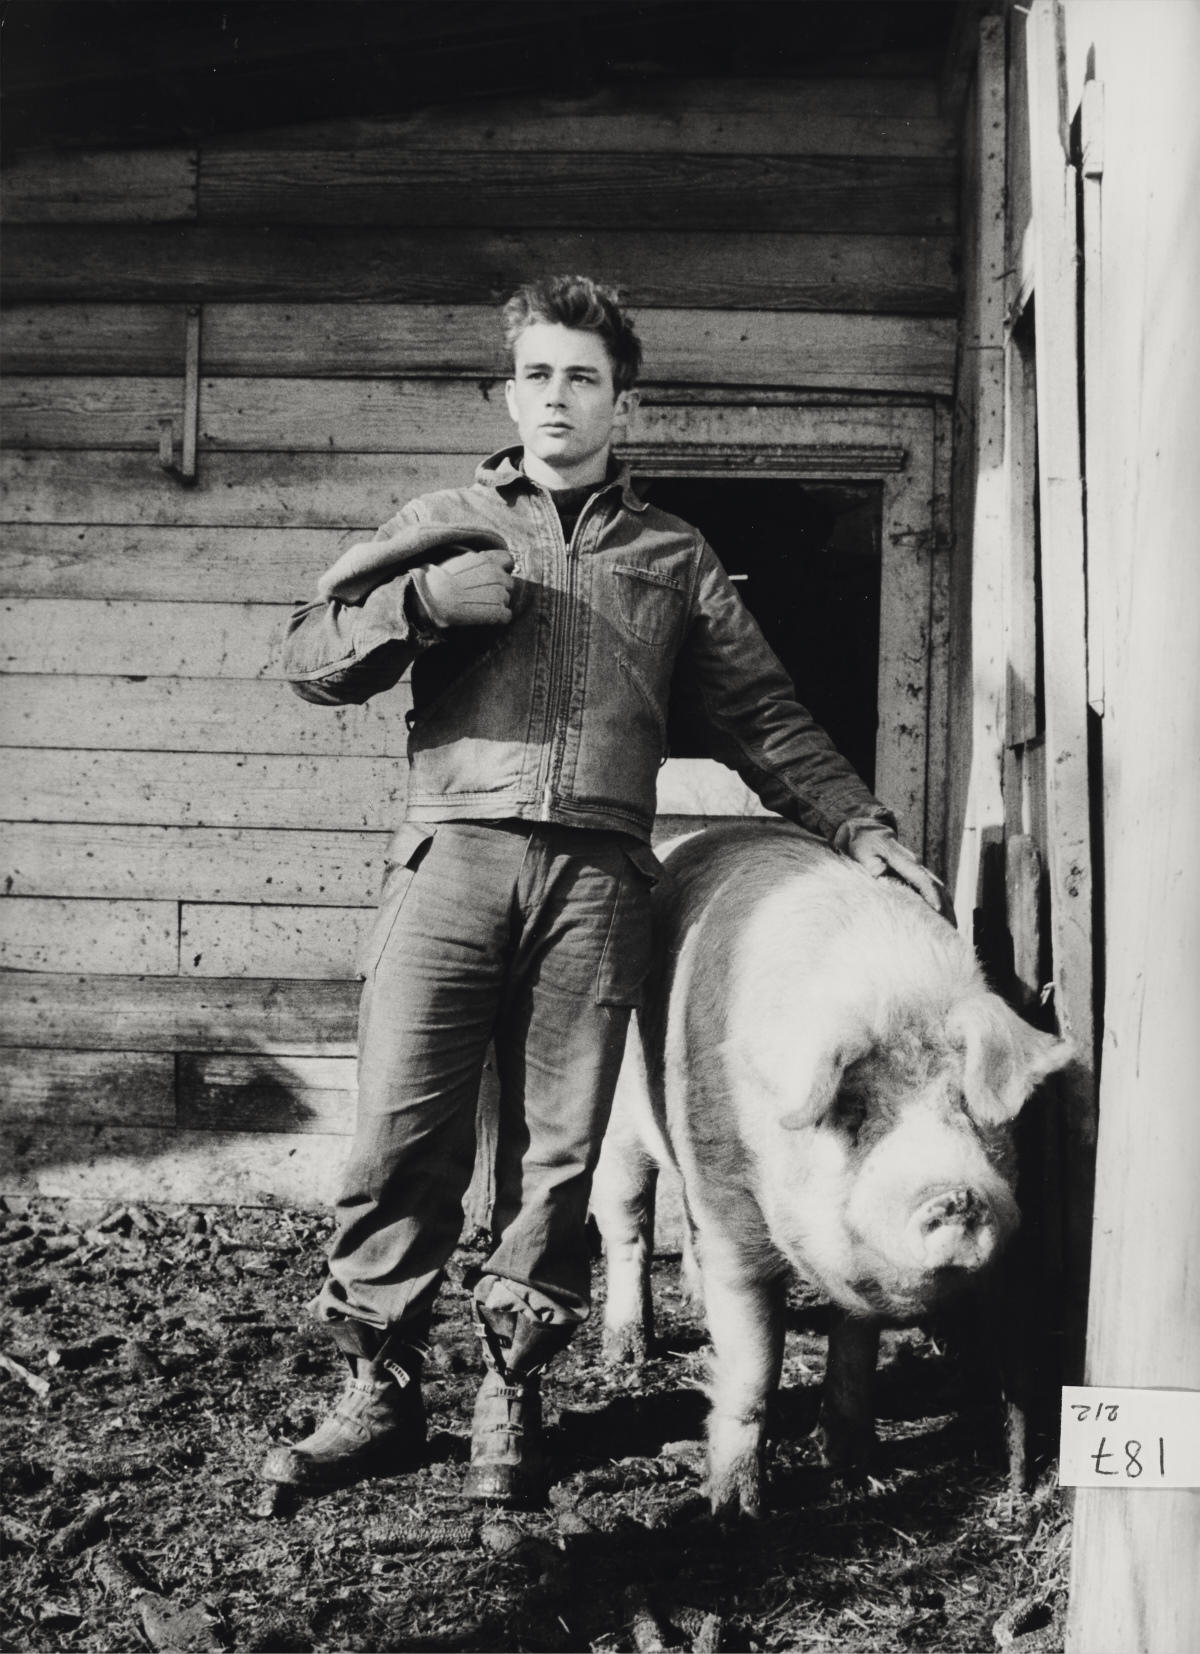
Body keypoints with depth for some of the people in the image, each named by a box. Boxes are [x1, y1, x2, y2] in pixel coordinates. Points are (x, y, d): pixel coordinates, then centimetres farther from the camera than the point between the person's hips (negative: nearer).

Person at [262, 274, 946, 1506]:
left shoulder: (672, 556, 21)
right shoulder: (444, 524, 19)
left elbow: (763, 716, 19)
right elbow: (310, 658, 13)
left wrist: (858, 824, 8)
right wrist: (422, 599, -4)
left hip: (598, 869, 1)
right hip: (453, 849, 0)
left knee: (556, 1152, -1)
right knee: (403, 1133, -7)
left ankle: (510, 1401, 10)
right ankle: (378, 1394, 4)